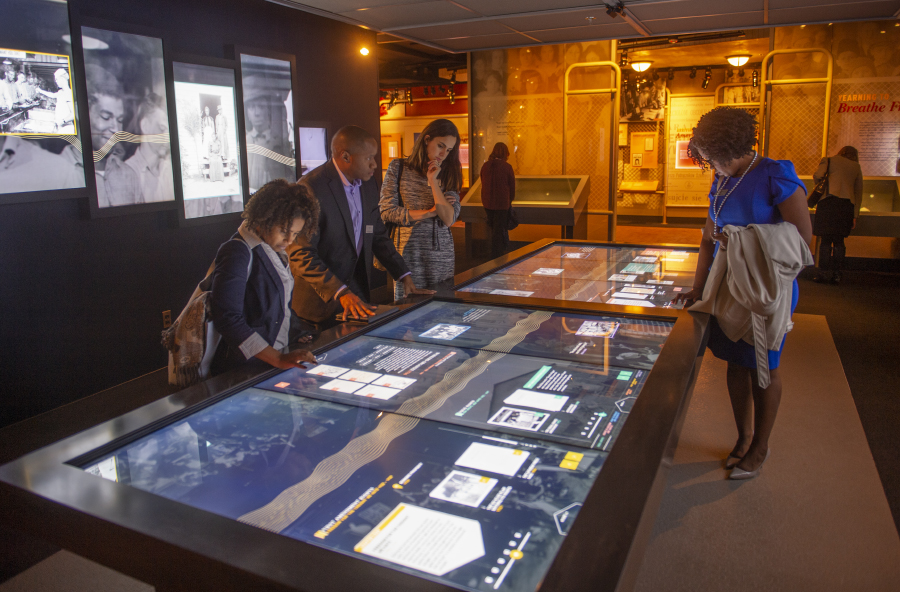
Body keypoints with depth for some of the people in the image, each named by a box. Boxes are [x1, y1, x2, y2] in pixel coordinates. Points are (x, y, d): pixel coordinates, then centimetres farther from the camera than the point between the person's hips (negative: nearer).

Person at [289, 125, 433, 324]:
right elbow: (301, 254, -22)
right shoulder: (310, 188, -18)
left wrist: (405, 277, 4)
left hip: (358, 294, 6)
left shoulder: (368, 185, 6)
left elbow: (378, 236, 13)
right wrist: (341, 293, -29)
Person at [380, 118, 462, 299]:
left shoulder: (449, 174, 10)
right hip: (409, 253, -2)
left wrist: (433, 181, -8)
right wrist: (429, 212, -6)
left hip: (442, 256, 2)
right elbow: (387, 211, -5)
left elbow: (449, 219, -4)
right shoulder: (398, 167, 4)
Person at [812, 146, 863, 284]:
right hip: (847, 204, 3)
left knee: (825, 240, -2)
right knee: (839, 241, 8)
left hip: (829, 201, -3)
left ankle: (824, 272, -5)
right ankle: (836, 274, 4)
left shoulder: (829, 161, 13)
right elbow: (858, 192, 17)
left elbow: (817, 175, -6)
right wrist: (855, 215, 17)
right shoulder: (856, 167, 21)